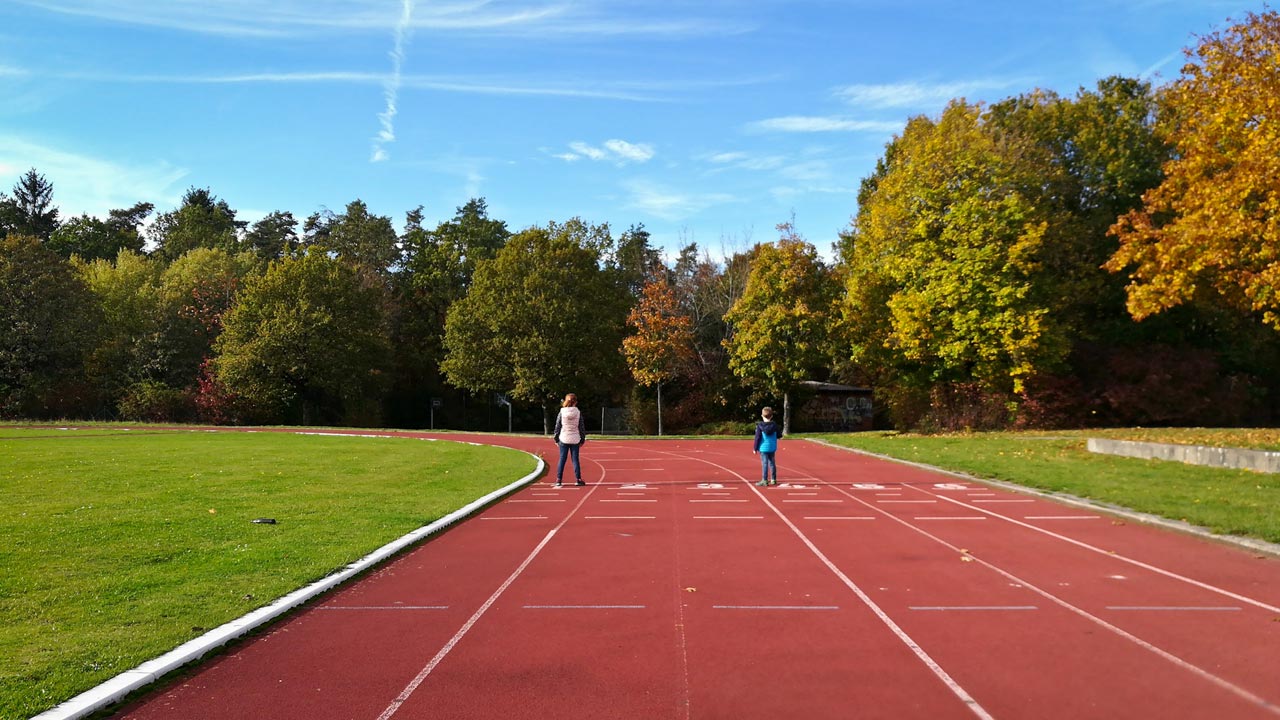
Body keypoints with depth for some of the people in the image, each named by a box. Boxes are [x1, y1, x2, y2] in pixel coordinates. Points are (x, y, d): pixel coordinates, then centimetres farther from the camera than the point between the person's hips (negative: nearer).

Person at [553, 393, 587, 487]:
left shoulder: (561, 413, -5)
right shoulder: (578, 413, -3)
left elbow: (557, 426, 0)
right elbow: (582, 427, 1)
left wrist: (556, 438, 9)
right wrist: (582, 439, 11)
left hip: (564, 440, 0)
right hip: (575, 440, 0)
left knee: (562, 459, 5)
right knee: (575, 459, 5)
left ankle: (558, 479, 6)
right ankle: (578, 479, 5)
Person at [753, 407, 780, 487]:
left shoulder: (760, 425, -8)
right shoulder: (774, 425, 1)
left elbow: (757, 437, -10)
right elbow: (778, 435, 8)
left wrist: (755, 448, -4)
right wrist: (779, 430, 30)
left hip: (763, 448, -4)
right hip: (772, 448, 4)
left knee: (764, 464, -4)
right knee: (772, 463, 14)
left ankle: (764, 480, -6)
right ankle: (773, 480, 21)